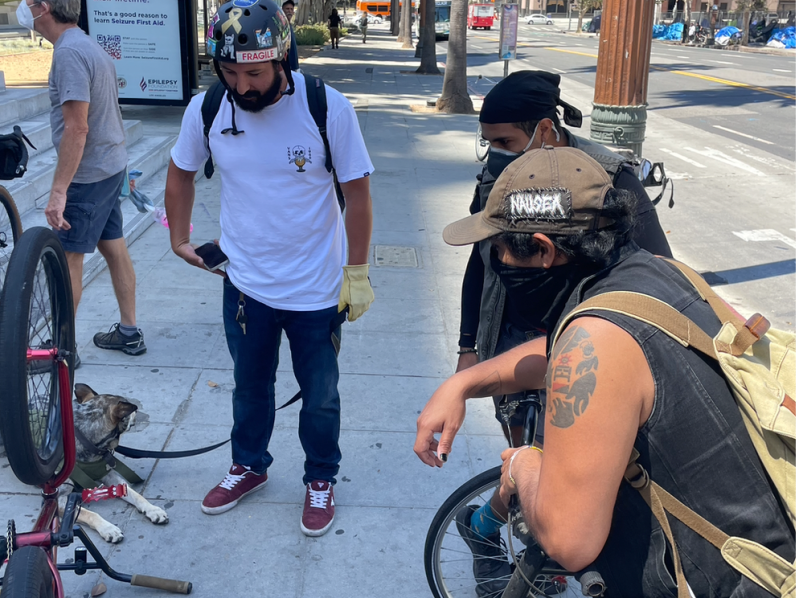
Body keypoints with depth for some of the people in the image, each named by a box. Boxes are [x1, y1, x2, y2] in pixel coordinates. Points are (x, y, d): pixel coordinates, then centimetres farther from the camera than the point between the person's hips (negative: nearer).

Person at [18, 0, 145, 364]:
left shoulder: (69, 52, -19)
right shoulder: (88, 45, 10)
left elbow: (77, 129, -25)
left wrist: (58, 191, -24)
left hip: (87, 173, -9)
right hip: (111, 166, 9)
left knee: (67, 256, 1)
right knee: (114, 248, 14)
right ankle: (128, 333, 23)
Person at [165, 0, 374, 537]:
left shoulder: (329, 109, -19)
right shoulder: (206, 110, -10)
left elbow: (357, 193, -10)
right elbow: (182, 172, 9)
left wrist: (357, 274, -9)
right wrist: (181, 239, 11)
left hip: (318, 288, -2)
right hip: (246, 284, 3)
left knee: (320, 397, 15)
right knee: (250, 386, 22)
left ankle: (321, 480, 39)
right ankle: (249, 465, 47)